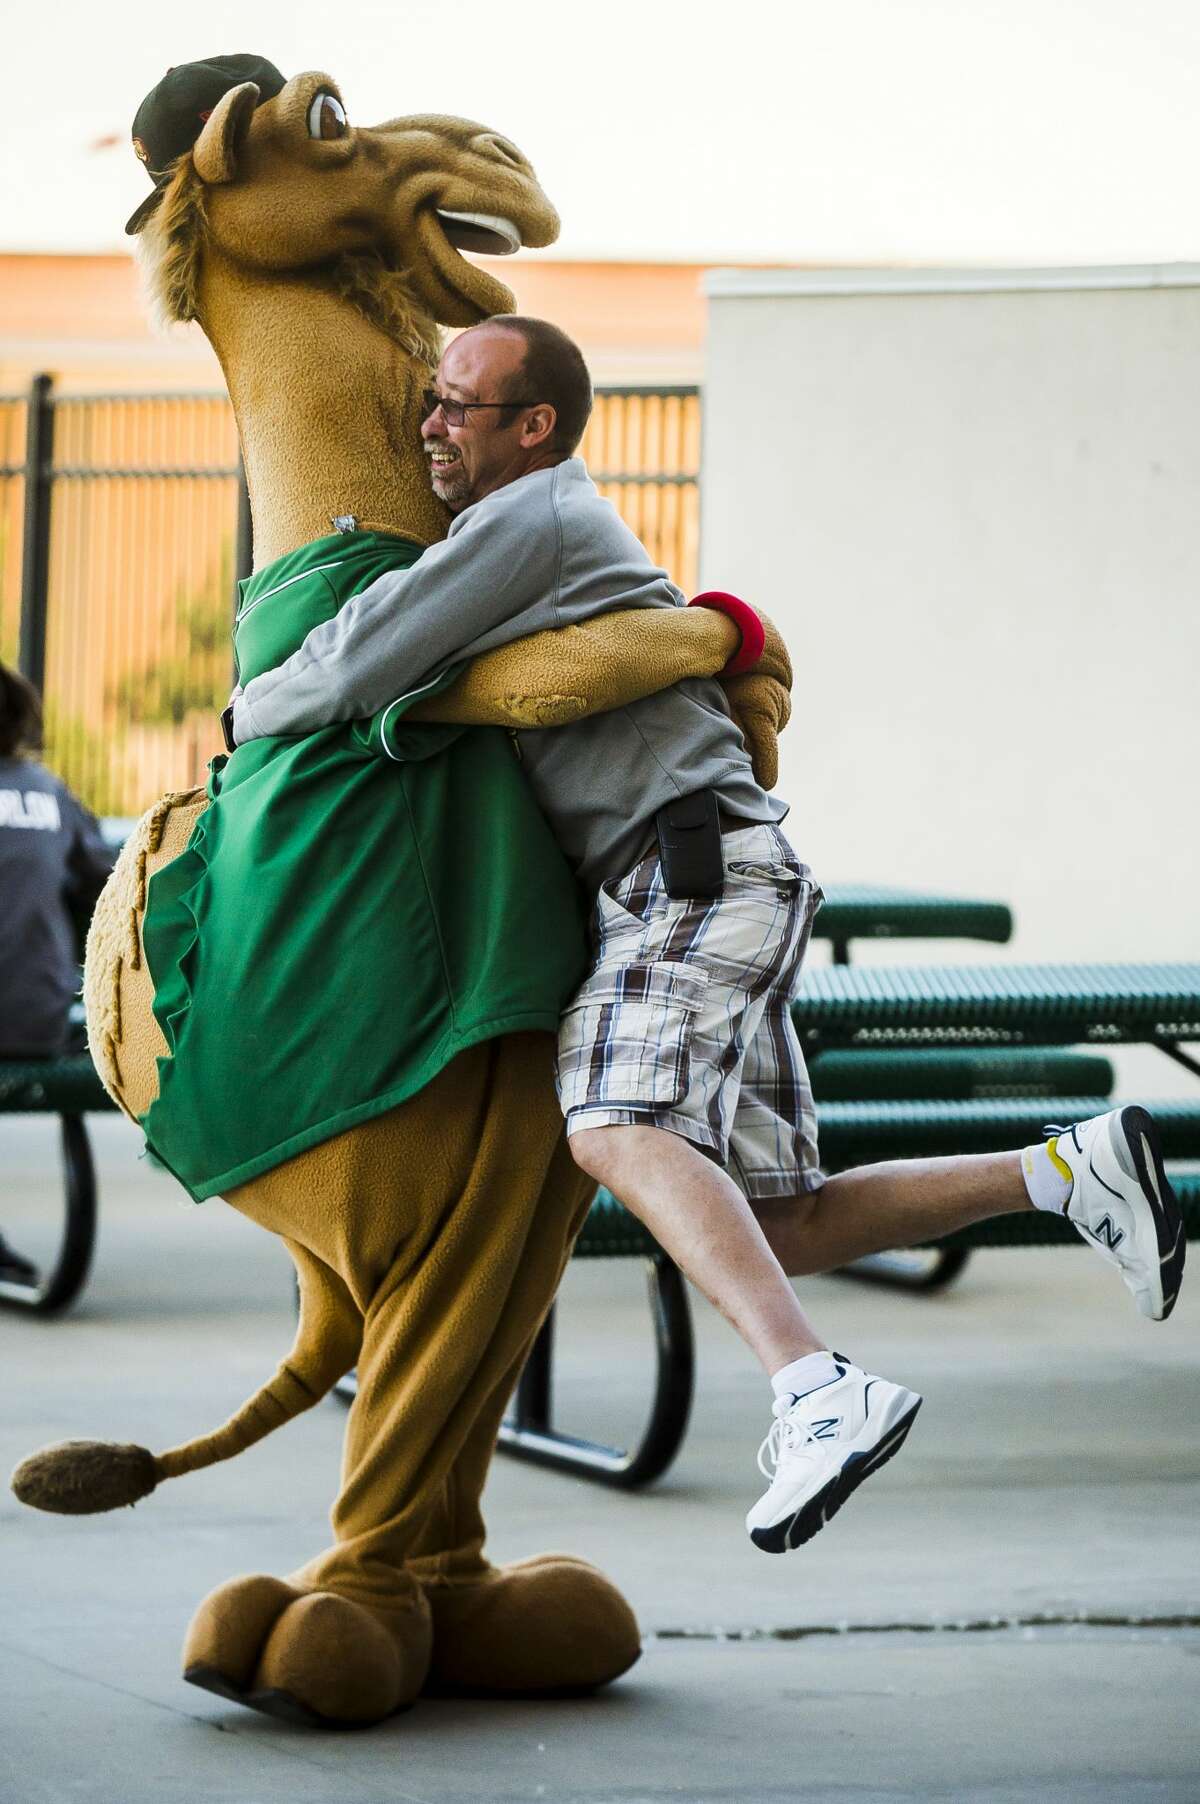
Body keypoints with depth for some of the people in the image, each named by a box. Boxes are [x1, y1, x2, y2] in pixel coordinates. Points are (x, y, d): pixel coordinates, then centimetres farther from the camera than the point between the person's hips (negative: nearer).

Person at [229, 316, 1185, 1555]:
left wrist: (246, 711, 7)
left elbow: (361, 668, -11)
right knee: (779, 1234, 6)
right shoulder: (561, 532, 28)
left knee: (615, 1129, -32)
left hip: (694, 870, -10)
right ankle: (1071, 1168, 5)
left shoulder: (532, 518, -4)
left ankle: (820, 1393, -48)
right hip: (670, 897, 10)